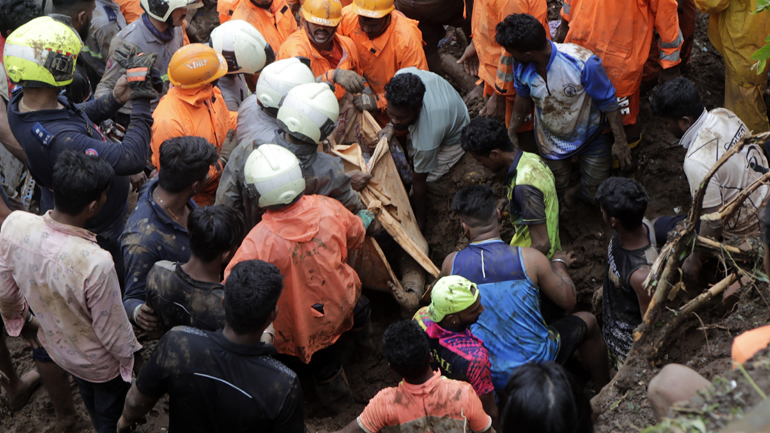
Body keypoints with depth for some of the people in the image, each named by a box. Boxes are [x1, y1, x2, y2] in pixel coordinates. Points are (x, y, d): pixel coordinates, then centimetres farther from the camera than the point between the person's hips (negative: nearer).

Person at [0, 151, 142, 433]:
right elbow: (113, 332, -25)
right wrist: (131, 357, -3)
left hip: (56, 344, 5)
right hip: (101, 364, -5)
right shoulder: (95, 263, -43)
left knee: (91, 400, 37)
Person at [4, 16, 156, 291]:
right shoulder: (60, 139, -44)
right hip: (95, 235, -8)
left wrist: (113, 100, -9)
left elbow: (75, 120, 6)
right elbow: (132, 159, -44)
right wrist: (141, 101, -36)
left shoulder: (19, 104, -13)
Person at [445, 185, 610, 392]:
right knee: (587, 321, 24)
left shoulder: (451, 264, -13)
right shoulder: (529, 258, -20)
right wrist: (559, 264, 13)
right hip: (536, 364, -2)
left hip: (484, 375, 2)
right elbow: (568, 301, -6)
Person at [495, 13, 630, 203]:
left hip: (590, 137, -3)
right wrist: (511, 133, 10)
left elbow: (608, 102, -23)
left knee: (595, 195, 8)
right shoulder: (521, 66, -23)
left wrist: (620, 141, -15)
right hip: (552, 142, 3)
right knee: (557, 192, 18)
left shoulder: (583, 63, -37)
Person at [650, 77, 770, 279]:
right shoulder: (724, 114, -10)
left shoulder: (698, 162, -35)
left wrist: (695, 260, -12)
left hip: (745, 231, -8)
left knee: (659, 227, 4)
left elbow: (715, 221, -28)